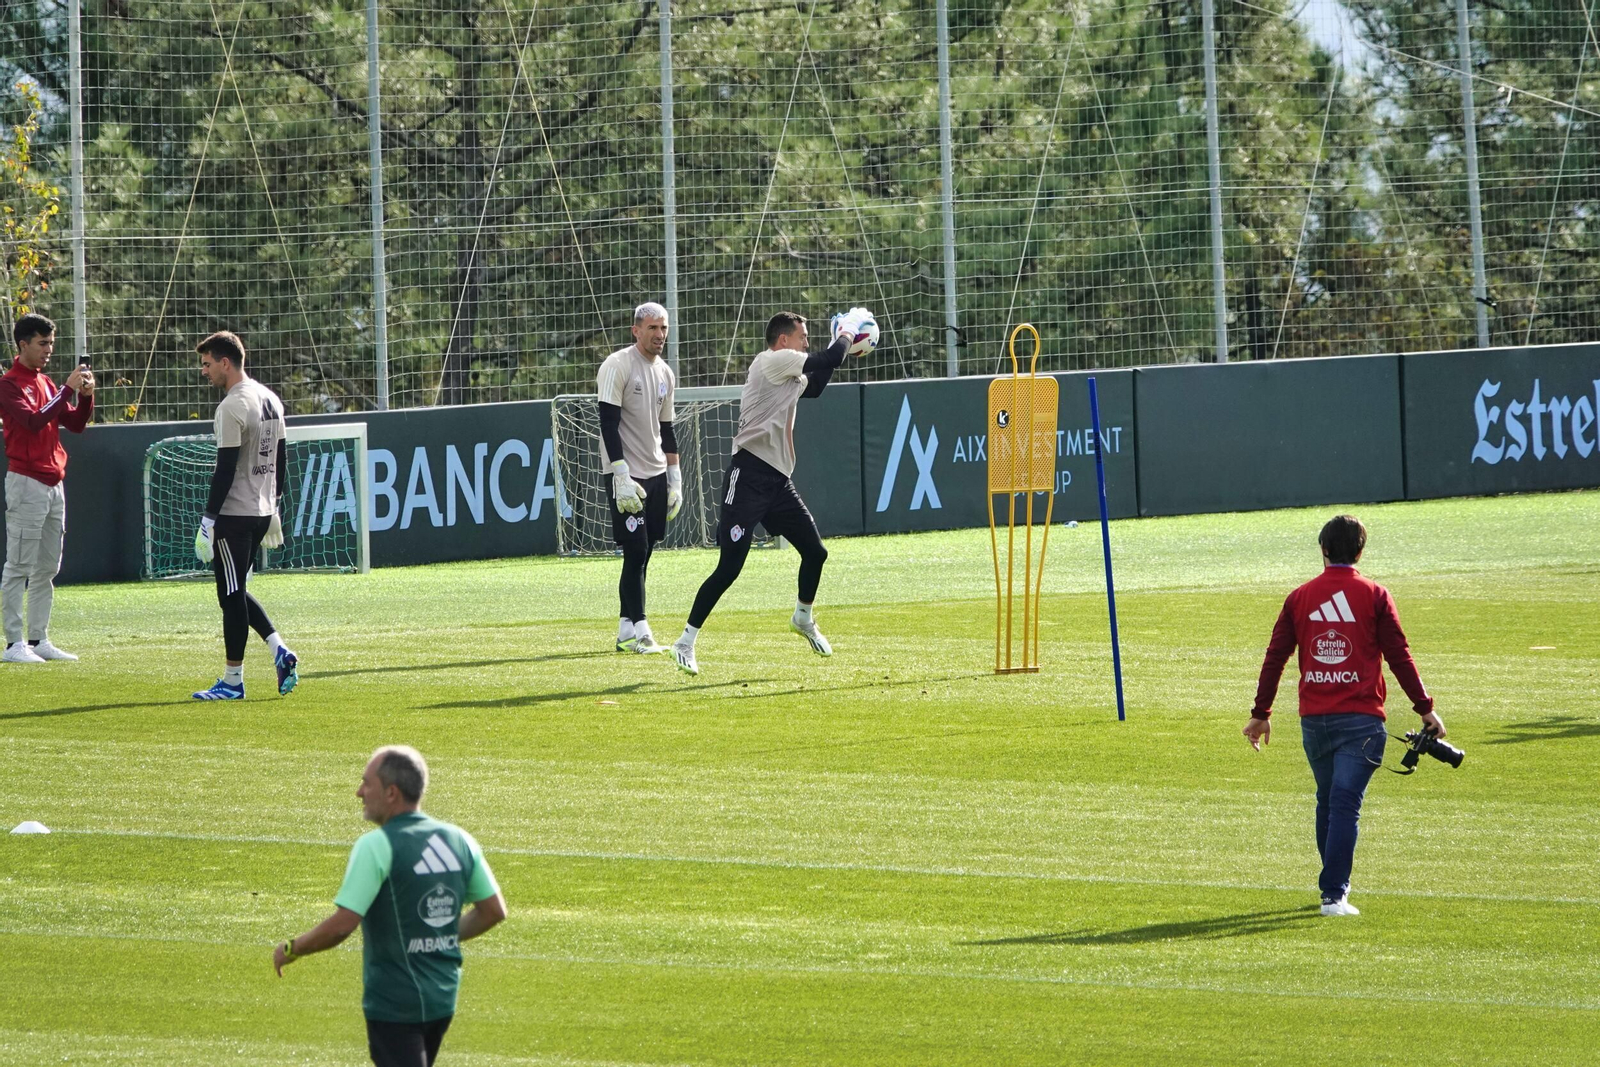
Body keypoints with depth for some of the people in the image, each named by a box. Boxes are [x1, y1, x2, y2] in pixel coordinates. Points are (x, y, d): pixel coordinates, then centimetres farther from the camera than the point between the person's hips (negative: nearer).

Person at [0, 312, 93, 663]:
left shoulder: (46, 383, 16)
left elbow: (75, 424, 15)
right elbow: (33, 421, -23)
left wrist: (86, 396, -3)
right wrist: (68, 390, -23)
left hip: (54, 483, 9)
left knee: (47, 569, 10)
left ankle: (38, 640, 15)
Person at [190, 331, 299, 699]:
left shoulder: (232, 407, -17)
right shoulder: (270, 399, 11)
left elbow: (225, 470, -20)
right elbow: (281, 458, 17)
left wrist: (208, 521, -18)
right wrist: (274, 507, 23)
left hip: (234, 516, -9)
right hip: (262, 512, 9)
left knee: (231, 595, -2)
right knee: (236, 592, 18)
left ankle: (233, 682, 2)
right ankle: (280, 651, 6)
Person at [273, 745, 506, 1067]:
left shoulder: (376, 846, -17)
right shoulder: (458, 841, 4)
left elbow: (342, 924, -22)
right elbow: (494, 910, 10)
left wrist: (291, 949, -6)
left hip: (394, 1002, -7)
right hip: (443, 1000, 7)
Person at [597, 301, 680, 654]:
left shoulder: (665, 373, 12)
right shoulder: (618, 366, -11)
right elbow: (609, 423, -15)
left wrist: (675, 479, 14)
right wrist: (622, 476, -22)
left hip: (657, 474, 7)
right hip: (627, 473, -7)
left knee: (643, 553, 7)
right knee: (636, 550, -11)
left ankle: (626, 631, 12)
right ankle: (640, 630, -11)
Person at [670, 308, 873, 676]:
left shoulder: (789, 376, 18)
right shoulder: (770, 362, -9)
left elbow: (814, 386, 38)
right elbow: (828, 360, -11)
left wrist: (843, 345, 26)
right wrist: (847, 334, 8)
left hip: (779, 480, 9)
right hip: (749, 476, -9)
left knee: (815, 552, 12)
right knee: (730, 567, -12)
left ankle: (803, 618, 37)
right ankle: (686, 642, -6)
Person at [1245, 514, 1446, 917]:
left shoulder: (1300, 597, 6)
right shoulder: (1374, 596, -3)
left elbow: (1275, 657, 6)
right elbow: (1399, 657, -4)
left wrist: (1261, 713, 14)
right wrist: (1425, 709, 3)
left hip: (1314, 718, 3)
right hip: (1360, 718, -3)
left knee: (1328, 803, 19)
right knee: (1345, 805, -7)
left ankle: (1335, 884, 29)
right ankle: (1334, 894, -15)